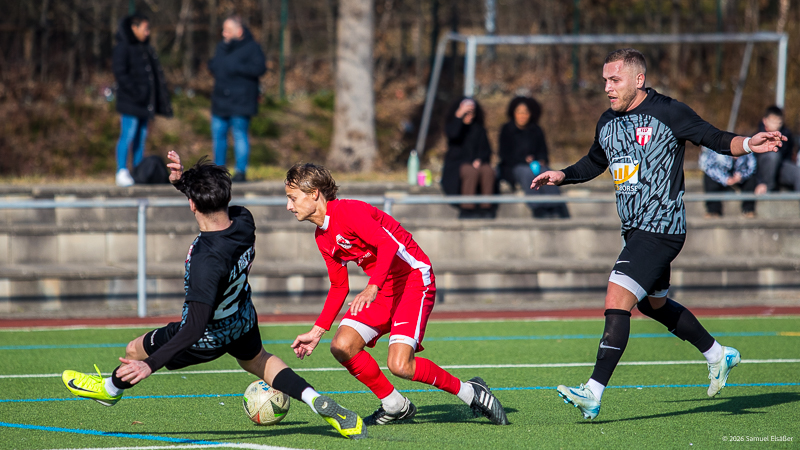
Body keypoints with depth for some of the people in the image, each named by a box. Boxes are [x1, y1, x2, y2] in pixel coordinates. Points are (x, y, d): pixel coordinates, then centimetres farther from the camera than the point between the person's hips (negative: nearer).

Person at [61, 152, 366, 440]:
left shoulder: (206, 262, -44)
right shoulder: (243, 221, -23)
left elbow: (195, 329, -44)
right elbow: (214, 203, 2)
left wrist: (150, 365, -44)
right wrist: (182, 180, -14)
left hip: (210, 339, -6)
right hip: (244, 319, 7)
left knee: (135, 351, 20)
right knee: (255, 360, 37)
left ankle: (111, 389, 52)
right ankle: (318, 402, 22)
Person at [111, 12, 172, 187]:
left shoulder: (146, 48, 18)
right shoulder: (123, 47, -8)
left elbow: (156, 73, 22)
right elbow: (120, 73, -14)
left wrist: (163, 99, 15)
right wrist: (135, 92, -20)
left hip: (145, 103, 8)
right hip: (130, 102, -8)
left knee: (141, 136, 10)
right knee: (128, 135, -9)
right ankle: (122, 172, -7)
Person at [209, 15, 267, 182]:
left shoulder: (251, 47, -4)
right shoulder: (222, 47, 19)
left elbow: (260, 68, -14)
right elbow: (213, 66, 16)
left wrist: (237, 68, -17)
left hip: (240, 101, -7)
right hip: (220, 100, 7)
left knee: (240, 134, -5)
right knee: (218, 133, 7)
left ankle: (241, 170, -2)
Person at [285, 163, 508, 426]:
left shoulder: (348, 211, -18)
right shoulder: (322, 238, 11)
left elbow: (387, 243, -32)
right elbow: (339, 287, 20)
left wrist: (372, 288, -44)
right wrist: (317, 331, 15)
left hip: (414, 279, -9)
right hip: (384, 288, 9)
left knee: (399, 365, -23)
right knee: (342, 347, -11)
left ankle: (470, 392, -2)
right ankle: (395, 406, 6)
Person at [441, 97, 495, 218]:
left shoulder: (479, 129, 17)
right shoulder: (451, 125, 8)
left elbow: (486, 150, 11)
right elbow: (453, 134, -18)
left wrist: (480, 160, -10)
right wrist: (459, 116, -19)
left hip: (475, 163, 3)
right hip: (456, 164, -3)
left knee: (488, 171, -31)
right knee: (471, 172, -37)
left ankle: (486, 208, -31)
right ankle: (467, 209, -36)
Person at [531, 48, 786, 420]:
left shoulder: (667, 113, -11)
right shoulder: (607, 122, 10)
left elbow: (716, 140, -7)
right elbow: (594, 163, 26)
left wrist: (749, 145, -25)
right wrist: (562, 176, 9)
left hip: (662, 229, -9)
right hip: (633, 230, 9)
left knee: (617, 301, -19)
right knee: (654, 304, 22)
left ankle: (593, 394, -23)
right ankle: (717, 355, 44)